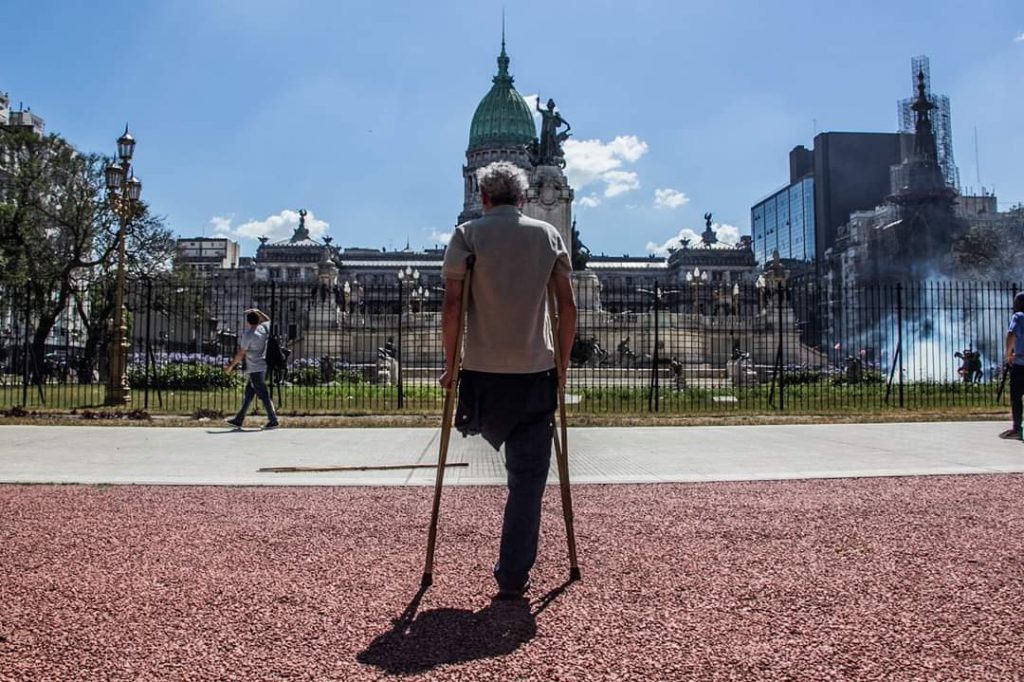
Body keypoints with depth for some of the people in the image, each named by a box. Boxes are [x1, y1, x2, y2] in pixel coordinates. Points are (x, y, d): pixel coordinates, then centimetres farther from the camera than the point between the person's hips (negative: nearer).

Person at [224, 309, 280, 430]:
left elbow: (241, 354, -14)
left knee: (264, 395, -4)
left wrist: (231, 366, -3)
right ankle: (239, 420, 19)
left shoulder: (248, 334, -16)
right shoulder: (264, 328, 2)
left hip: (255, 369, -8)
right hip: (262, 367, 8)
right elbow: (268, 320, 28)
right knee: (248, 395, 13)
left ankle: (273, 421, -1)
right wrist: (257, 312, 25)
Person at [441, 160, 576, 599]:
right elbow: (568, 307, 3)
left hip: (483, 372, 0)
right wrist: (562, 363, 12)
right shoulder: (548, 235, 8)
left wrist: (450, 364, 3)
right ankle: (513, 577, 9)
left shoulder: (467, 235, 2)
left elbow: (451, 306, -6)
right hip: (535, 372, 0)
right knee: (528, 478, 6)